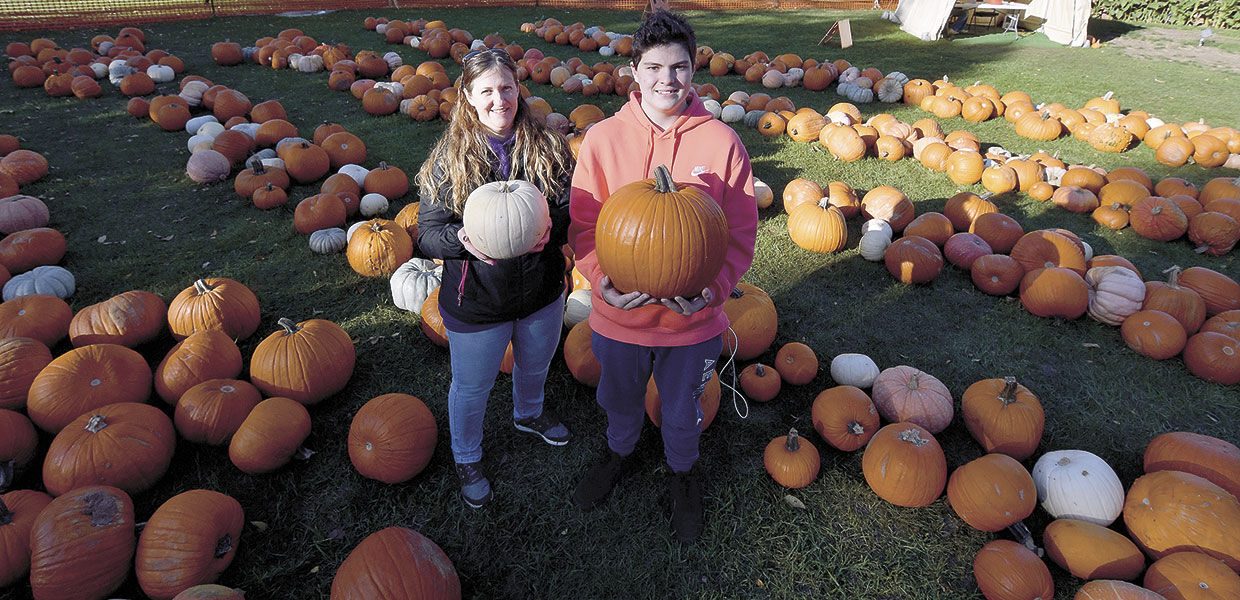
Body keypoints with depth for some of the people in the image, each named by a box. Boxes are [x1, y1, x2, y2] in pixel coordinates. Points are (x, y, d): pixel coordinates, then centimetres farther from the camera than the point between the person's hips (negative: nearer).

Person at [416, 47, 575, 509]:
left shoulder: (548, 146, -7)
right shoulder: (449, 159, -13)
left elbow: (572, 207, -7)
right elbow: (428, 233, -12)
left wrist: (549, 225, -29)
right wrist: (462, 239, -34)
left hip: (542, 292, 3)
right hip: (477, 302, -3)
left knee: (535, 366, 29)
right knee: (472, 387, 17)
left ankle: (528, 414, 64)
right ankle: (467, 458, 46)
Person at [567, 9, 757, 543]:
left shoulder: (722, 143, -12)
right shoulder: (602, 138, -11)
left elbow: (740, 234, -8)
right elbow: (583, 224, -6)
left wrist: (711, 291, -23)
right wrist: (601, 280, -23)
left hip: (693, 319, 0)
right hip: (619, 314, 1)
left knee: (681, 413, 23)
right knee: (621, 402, 27)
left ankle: (682, 474, 55)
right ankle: (618, 456, 61)